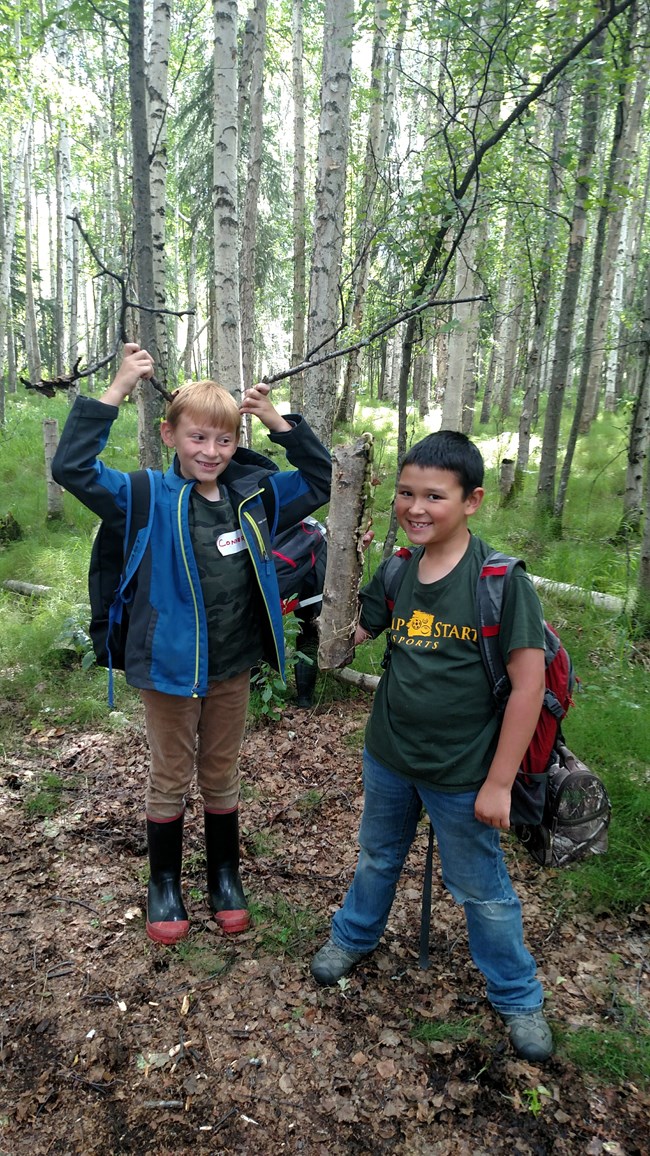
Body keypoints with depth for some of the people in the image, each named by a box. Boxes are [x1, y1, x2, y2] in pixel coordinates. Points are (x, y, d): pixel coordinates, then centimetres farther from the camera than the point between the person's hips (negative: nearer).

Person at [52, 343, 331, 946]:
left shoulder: (254, 494, 0)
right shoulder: (150, 498, -12)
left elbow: (319, 480, 9)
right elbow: (72, 468, -21)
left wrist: (278, 421, -2)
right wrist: (116, 390, -23)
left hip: (233, 667, 3)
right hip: (171, 665, -3)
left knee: (221, 776, 20)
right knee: (170, 779, 14)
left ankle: (224, 874, 39)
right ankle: (164, 883, 36)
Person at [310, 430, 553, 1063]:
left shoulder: (500, 578, -20)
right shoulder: (396, 571, -5)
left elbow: (528, 684, -18)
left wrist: (499, 782, -16)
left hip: (463, 774, -4)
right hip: (388, 756, 5)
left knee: (481, 890, 15)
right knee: (377, 857, 27)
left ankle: (517, 996, 40)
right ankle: (353, 936, 54)